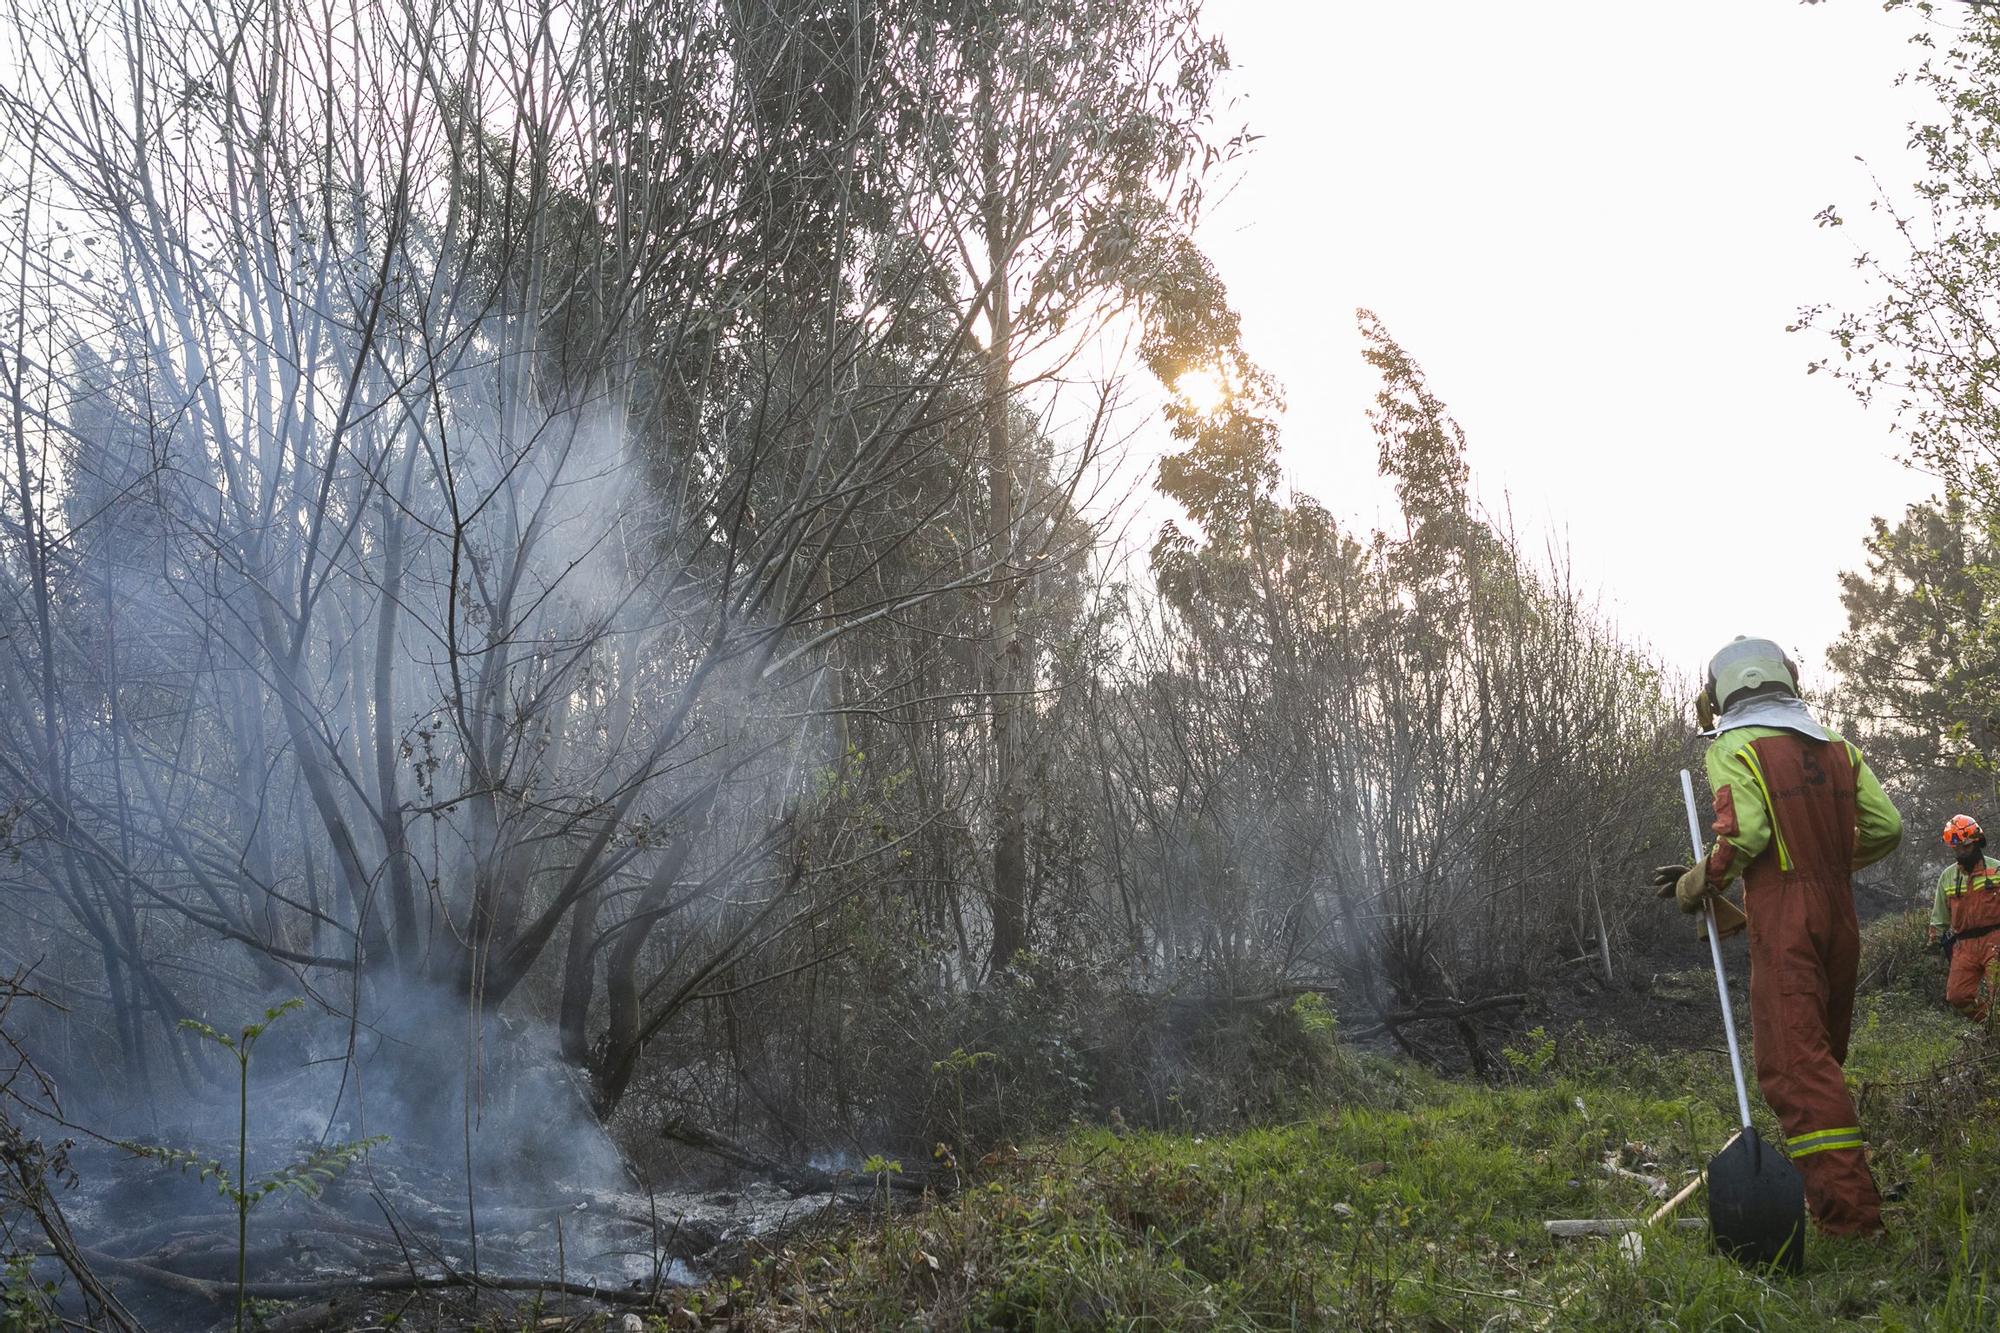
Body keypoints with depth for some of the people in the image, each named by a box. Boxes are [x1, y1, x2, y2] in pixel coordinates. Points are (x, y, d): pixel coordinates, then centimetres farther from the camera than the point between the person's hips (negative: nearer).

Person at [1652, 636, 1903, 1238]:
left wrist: (1698, 883, -2)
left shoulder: (1734, 748, -5)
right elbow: (1886, 827, 9)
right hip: (1838, 911, 8)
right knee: (1823, 1052, 20)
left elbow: (1744, 832, -18)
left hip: (1782, 917, -7)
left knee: (1794, 1061, -10)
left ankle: (1850, 1212, -18)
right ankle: (1832, 1182, 33)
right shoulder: (1837, 748, 14)